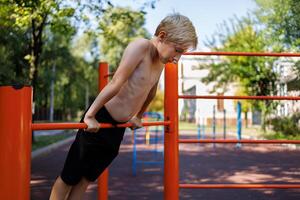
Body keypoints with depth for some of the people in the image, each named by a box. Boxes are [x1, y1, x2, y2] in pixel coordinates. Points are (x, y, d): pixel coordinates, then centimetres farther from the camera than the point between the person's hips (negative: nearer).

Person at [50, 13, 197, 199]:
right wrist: (90, 115, -23)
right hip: (99, 120, -8)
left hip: (119, 128, 8)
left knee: (85, 180, 14)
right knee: (68, 178, 4)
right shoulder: (140, 46, -18)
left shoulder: (161, 60, 7)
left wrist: (138, 117, 33)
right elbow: (115, 84, -22)